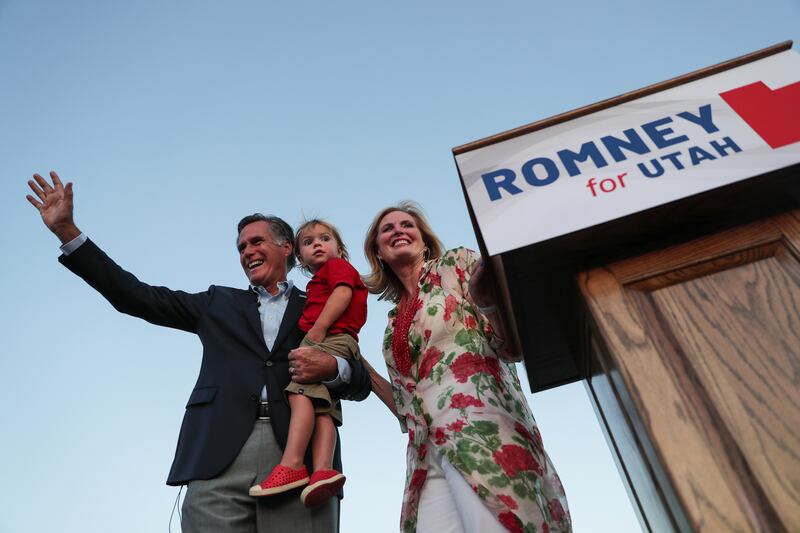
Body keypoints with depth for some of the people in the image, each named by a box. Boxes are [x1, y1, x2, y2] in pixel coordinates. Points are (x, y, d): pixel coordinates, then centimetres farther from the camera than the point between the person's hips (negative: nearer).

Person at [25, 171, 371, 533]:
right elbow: (137, 297, 16)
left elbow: (360, 383, 11)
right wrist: (66, 230, 14)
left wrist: (334, 368, -12)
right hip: (219, 457, 1)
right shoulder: (219, 303, 22)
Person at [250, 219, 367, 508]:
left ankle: (292, 465, -32)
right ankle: (323, 470, -21)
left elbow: (343, 293, -8)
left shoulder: (337, 265, 12)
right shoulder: (323, 280, 36)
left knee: (301, 392, -24)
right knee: (323, 407, -8)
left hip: (330, 337, -9)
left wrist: (318, 328, -16)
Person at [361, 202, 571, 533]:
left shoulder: (456, 264, 11)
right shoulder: (394, 323, 23)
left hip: (478, 423, -4)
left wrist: (488, 301, -22)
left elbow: (510, 344, -1)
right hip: (427, 451, 5)